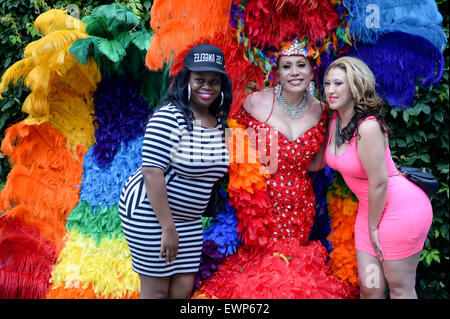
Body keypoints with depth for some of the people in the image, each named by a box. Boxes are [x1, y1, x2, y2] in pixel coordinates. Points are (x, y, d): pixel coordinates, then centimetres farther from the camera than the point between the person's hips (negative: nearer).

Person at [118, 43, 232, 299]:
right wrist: (168, 228, -25)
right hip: (150, 214, -7)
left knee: (184, 287, 9)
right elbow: (152, 172, -24)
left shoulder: (219, 122, 6)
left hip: (188, 218, 8)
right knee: (157, 290, 3)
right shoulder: (169, 117, -19)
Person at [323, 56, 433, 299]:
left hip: (401, 208, -7)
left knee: (400, 288, 7)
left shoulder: (368, 127, -25)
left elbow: (379, 183, -21)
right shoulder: (335, 122, 1)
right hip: (370, 207, 8)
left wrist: (373, 227, -9)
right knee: (369, 287, 10)